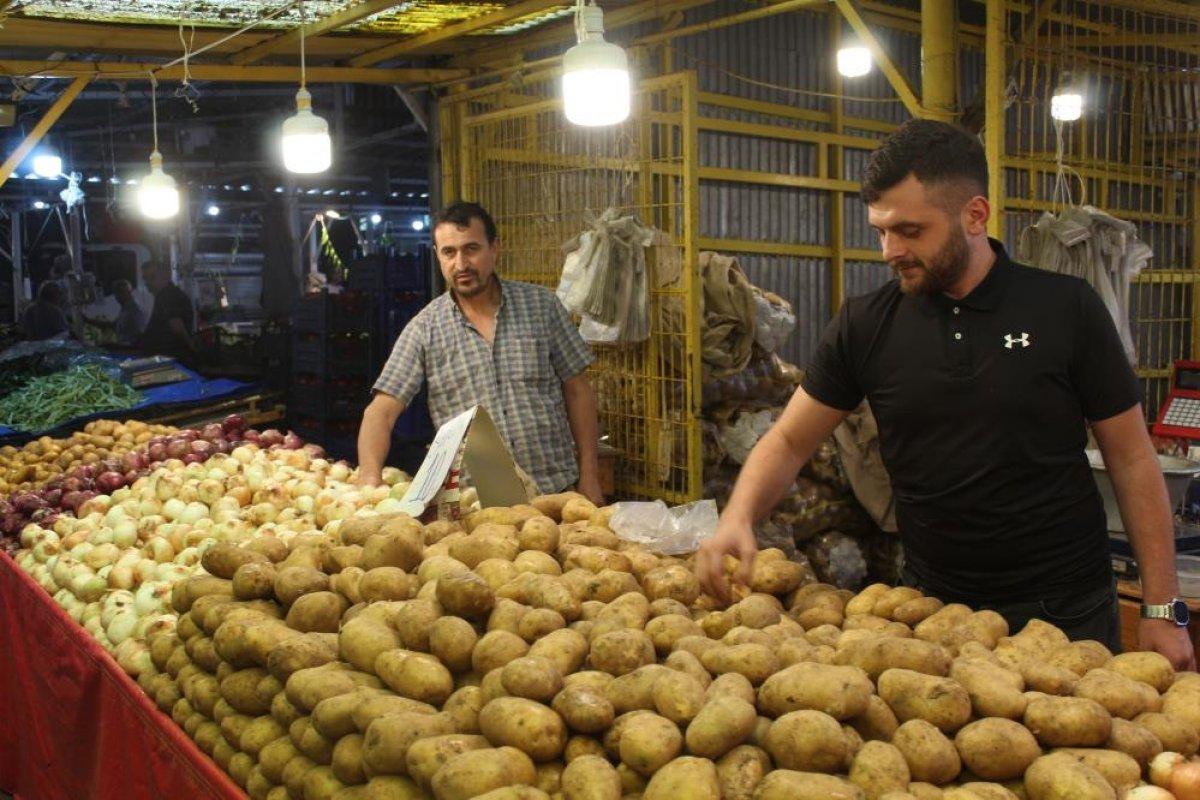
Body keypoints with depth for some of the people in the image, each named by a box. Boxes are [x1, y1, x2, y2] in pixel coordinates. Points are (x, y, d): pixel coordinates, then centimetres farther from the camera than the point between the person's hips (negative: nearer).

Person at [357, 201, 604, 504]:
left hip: (556, 491, 0)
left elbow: (577, 392, 6)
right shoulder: (424, 330, 0)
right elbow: (381, 411, -5)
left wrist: (589, 478, 2)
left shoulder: (541, 305, 3)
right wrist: (370, 479, -23)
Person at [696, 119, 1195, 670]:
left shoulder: (1067, 309, -7)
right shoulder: (864, 325, -3)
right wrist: (737, 519, -17)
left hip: (1068, 615, -1)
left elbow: (1131, 458, -3)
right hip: (933, 605, 2)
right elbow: (789, 442, 2)